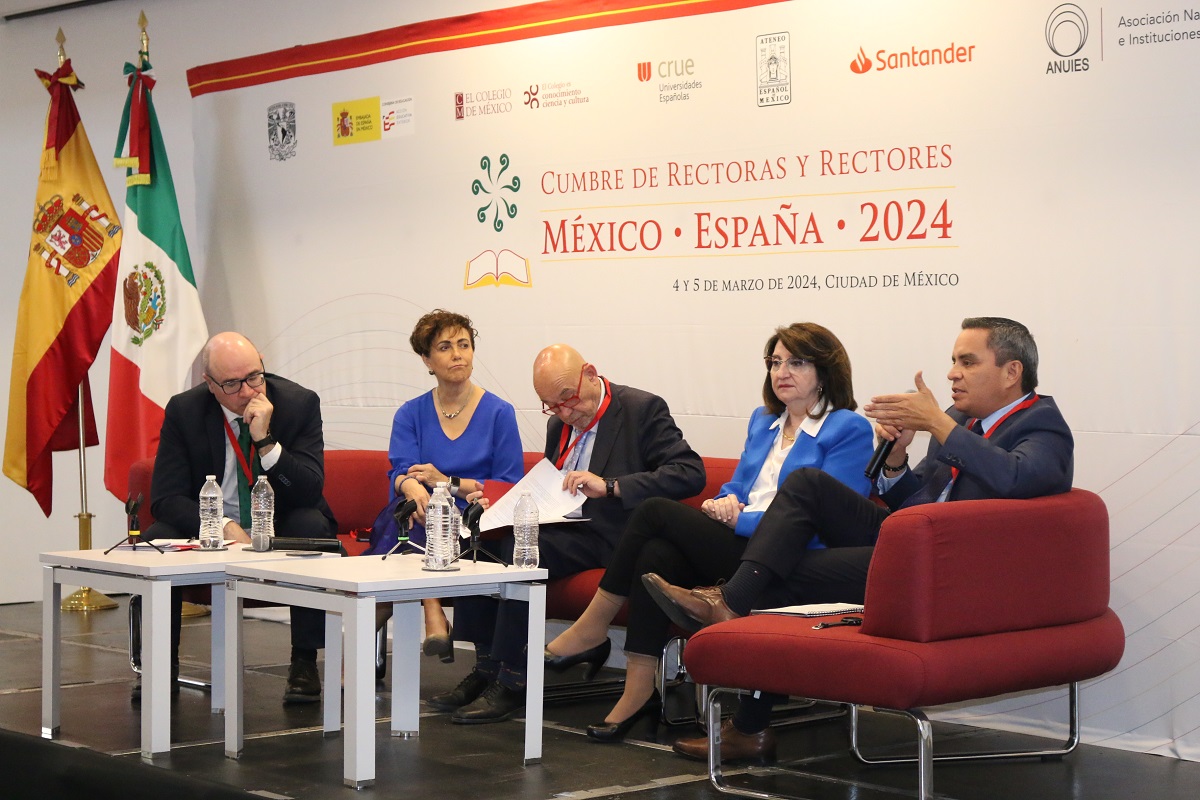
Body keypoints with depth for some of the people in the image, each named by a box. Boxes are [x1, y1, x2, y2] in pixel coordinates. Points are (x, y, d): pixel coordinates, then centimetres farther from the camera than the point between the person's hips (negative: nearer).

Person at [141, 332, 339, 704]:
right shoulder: (184, 410, -9)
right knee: (157, 538, -27)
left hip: (283, 533, -1)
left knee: (312, 525, -33)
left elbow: (310, 492, -20)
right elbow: (165, 498, -14)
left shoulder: (299, 402, -12)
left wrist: (265, 440, -32)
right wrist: (224, 526, -30)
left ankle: (304, 663, -26)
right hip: (212, 531, 1)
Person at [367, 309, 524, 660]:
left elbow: (510, 488, 0)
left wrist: (448, 482, -13)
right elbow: (401, 472, -1)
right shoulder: (410, 414, 14)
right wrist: (412, 487, -27)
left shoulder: (499, 413, 6)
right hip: (421, 523, 2)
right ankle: (431, 614, -31)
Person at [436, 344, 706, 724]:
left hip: (609, 536, -8)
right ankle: (486, 668, -8)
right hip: (562, 525, 8)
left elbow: (690, 473, -17)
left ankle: (512, 682, -22)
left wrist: (610, 486, -24)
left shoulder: (643, 409, -7)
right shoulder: (559, 423, 16)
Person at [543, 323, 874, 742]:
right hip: (741, 549, 7)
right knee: (657, 555, -27)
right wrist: (726, 500, 0)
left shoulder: (849, 430, -2)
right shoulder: (763, 421, 24)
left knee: (656, 511, -19)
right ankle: (638, 691, -27)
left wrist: (740, 520, -13)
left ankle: (593, 626, -8)